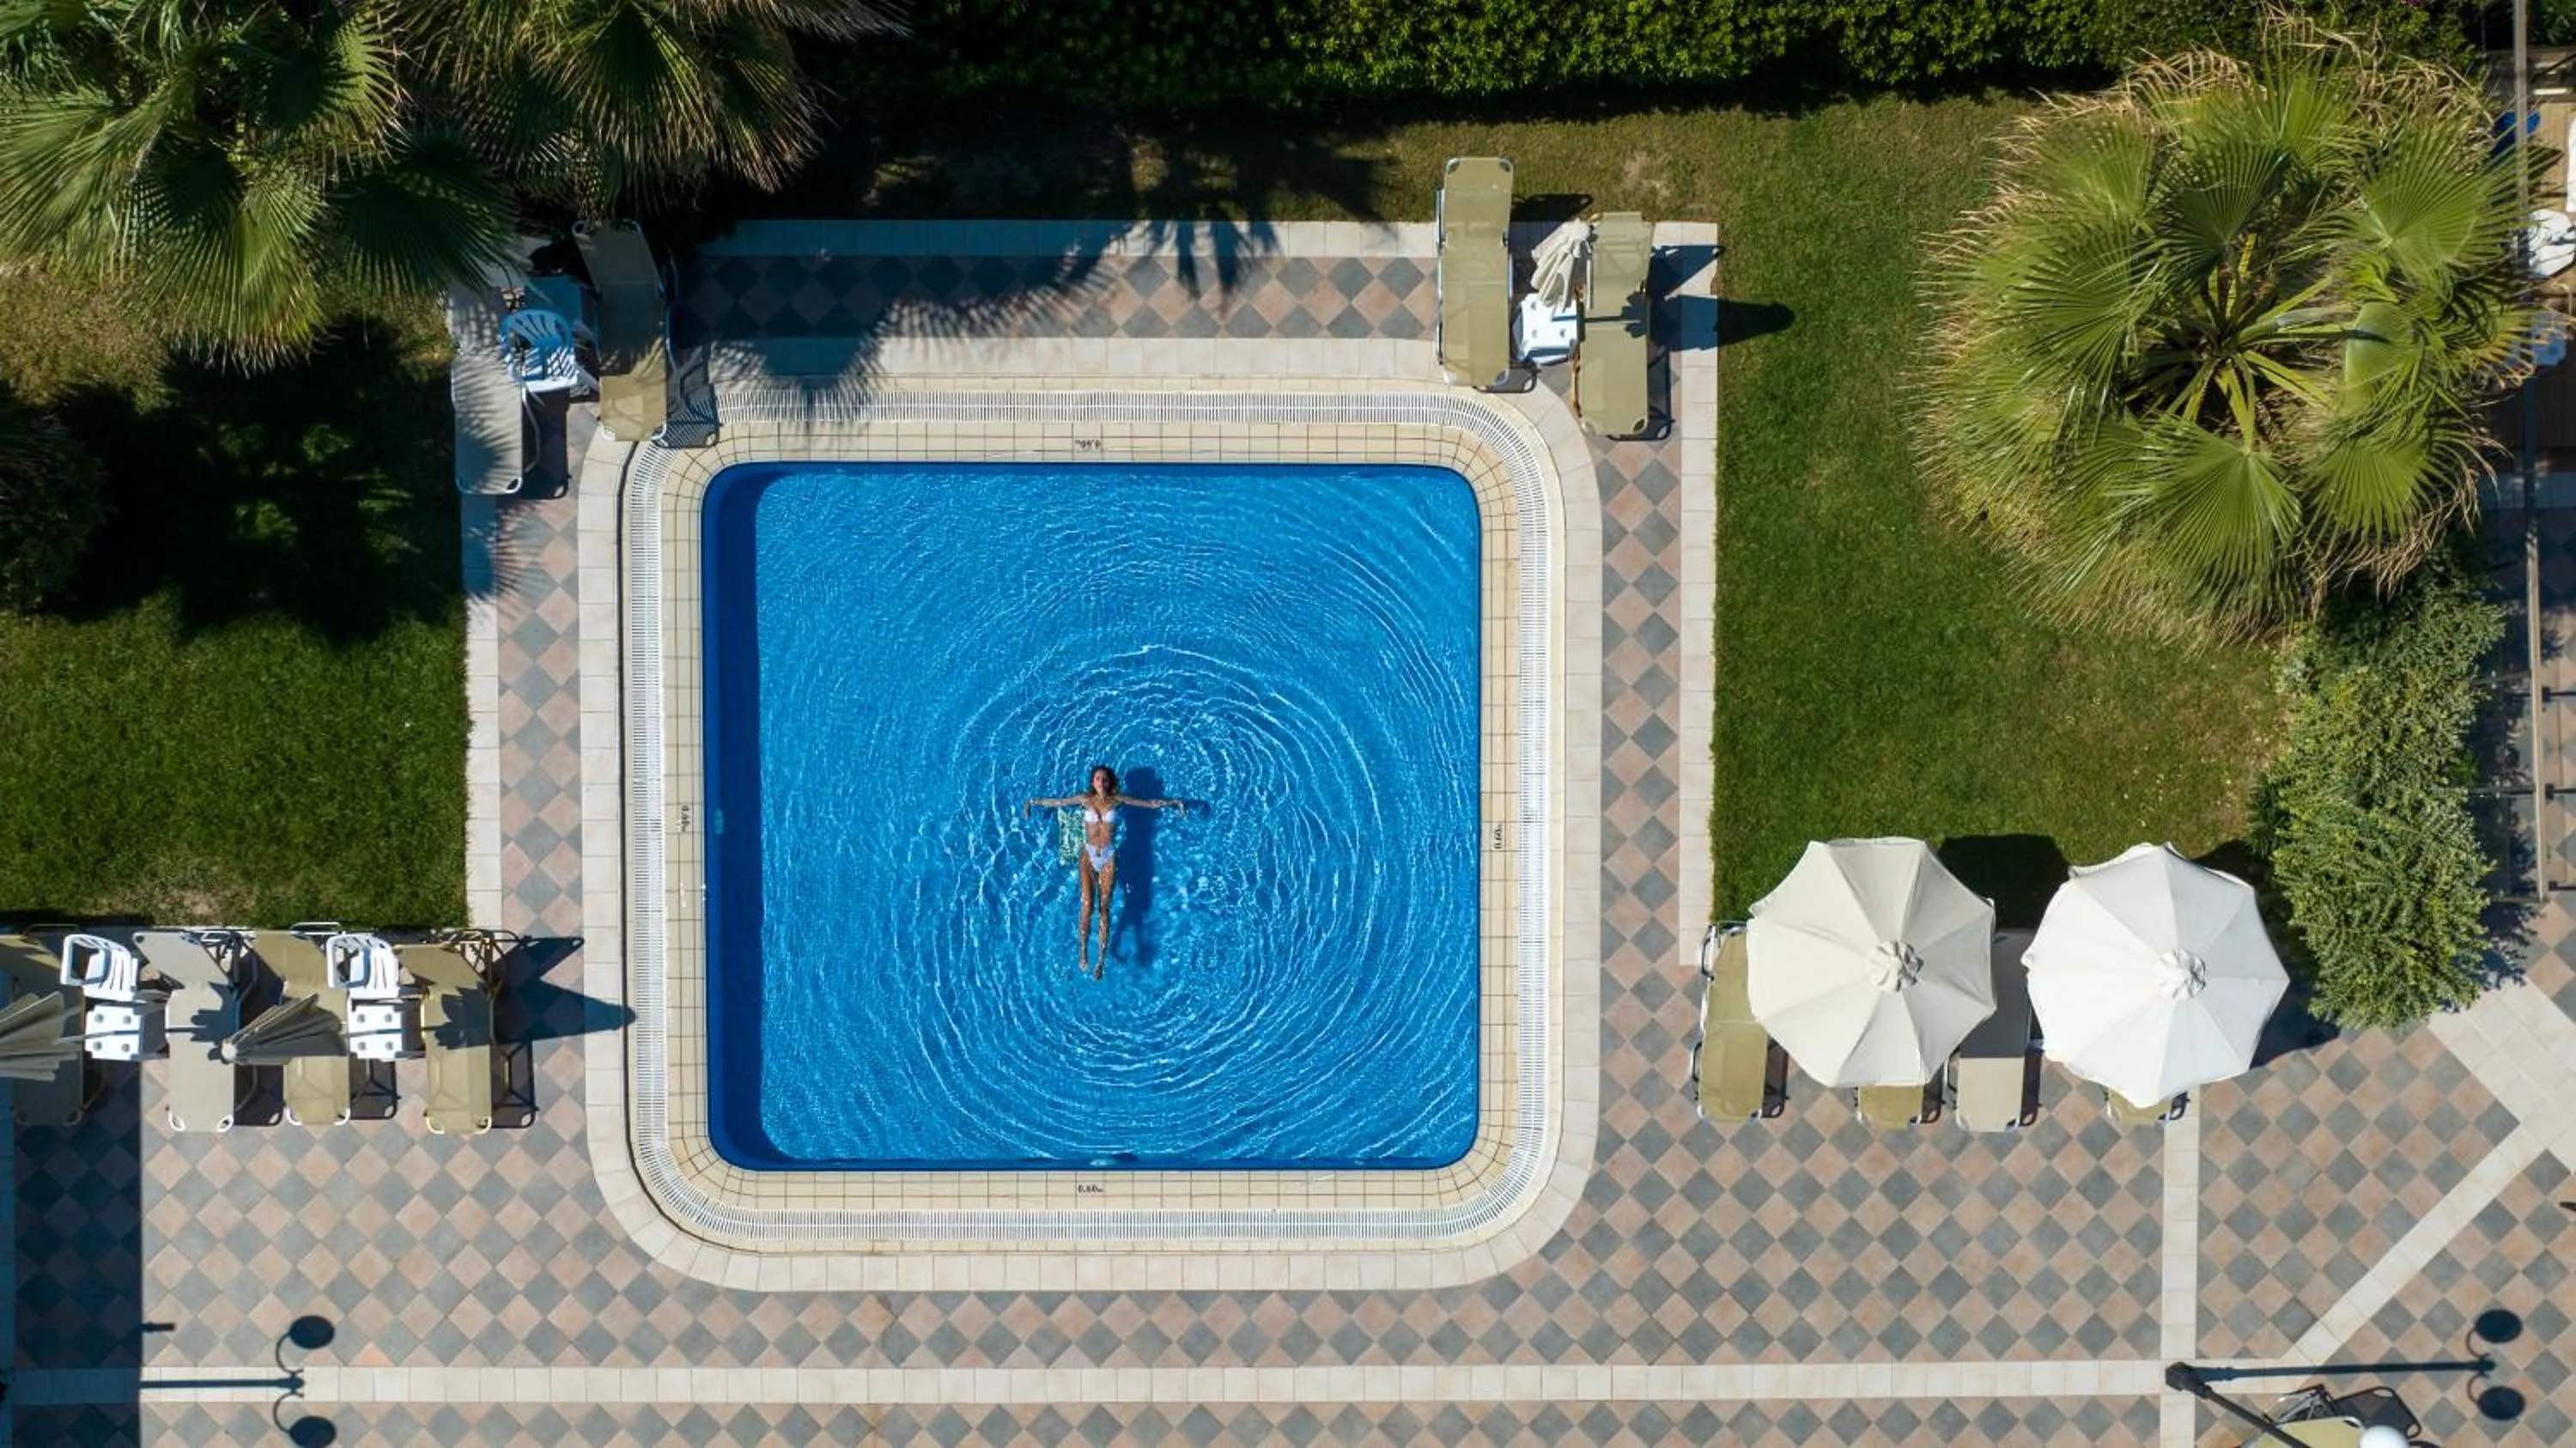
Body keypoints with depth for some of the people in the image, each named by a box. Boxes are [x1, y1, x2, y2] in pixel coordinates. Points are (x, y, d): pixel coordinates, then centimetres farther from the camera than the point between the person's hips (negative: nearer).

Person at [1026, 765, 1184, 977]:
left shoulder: (1117, 800, 2)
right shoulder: (1086, 800, 3)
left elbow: (1148, 803, 8)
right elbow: (1057, 803, 12)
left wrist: (1172, 803, 7)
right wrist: (1035, 803, 16)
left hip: (1109, 857, 0)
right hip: (1088, 856, 0)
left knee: (1104, 907, -2)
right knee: (1087, 905, -13)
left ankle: (1102, 959, 1)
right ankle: (1083, 951, -1)